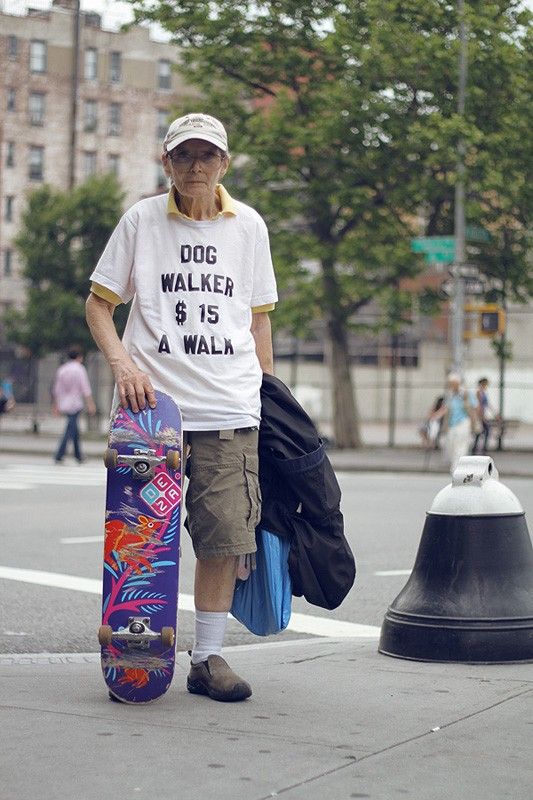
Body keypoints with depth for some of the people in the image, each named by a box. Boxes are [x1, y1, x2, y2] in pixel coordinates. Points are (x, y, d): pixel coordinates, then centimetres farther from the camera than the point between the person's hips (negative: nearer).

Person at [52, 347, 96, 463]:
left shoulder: (62, 369, 11)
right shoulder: (79, 369, -7)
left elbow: (56, 389, 13)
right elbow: (85, 389, -13)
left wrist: (56, 406, 19)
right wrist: (90, 404, -12)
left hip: (64, 404, 7)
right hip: (75, 405, -7)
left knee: (74, 430, 17)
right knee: (69, 431, -6)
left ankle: (78, 456, 22)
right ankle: (58, 456, -14)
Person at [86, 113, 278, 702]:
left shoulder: (248, 226, 11)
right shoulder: (141, 221, 5)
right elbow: (98, 303, 7)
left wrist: (268, 395, 12)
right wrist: (122, 363, -9)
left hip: (229, 409, 2)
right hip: (151, 403, -1)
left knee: (225, 534, -3)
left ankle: (207, 657, 8)